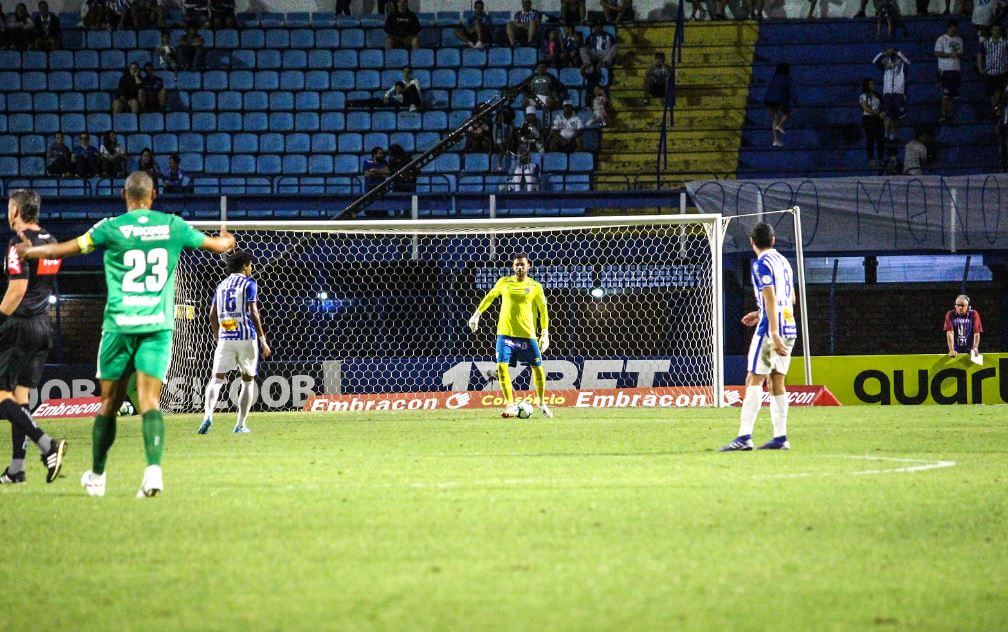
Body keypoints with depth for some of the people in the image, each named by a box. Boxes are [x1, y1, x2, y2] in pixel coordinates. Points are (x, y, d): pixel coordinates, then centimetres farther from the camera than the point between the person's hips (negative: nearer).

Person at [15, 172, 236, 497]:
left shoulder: (112, 228, -3)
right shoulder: (173, 226, 4)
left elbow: (63, 249, 1)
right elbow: (217, 245, 18)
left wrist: (28, 251, 19)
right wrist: (227, 239, 42)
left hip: (120, 324, -1)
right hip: (159, 324, 1)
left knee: (109, 402, 10)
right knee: (149, 401, -6)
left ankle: (97, 476, 21)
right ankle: (154, 468, -27)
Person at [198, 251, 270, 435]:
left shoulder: (222, 285, 14)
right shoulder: (248, 284, -1)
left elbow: (212, 315, 12)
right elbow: (253, 313, -8)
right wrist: (262, 340, -5)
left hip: (225, 338, 3)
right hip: (247, 337, -3)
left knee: (217, 378, -2)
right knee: (248, 380, 11)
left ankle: (208, 413, -27)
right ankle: (241, 424, 7)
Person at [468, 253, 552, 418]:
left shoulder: (535, 286, 2)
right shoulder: (504, 282, 7)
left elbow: (543, 311, 4)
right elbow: (489, 297, 20)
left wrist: (545, 334, -1)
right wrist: (476, 315, 17)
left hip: (527, 334, -1)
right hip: (505, 333, 1)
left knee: (538, 368, -1)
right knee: (502, 366, -12)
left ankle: (542, 403, 20)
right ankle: (511, 406, -4)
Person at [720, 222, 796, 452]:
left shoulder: (761, 264, -9)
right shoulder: (783, 261, 16)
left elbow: (770, 298, -18)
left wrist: (774, 333, -23)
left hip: (770, 330, -8)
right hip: (789, 328, 8)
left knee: (754, 380, -10)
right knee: (777, 381, 11)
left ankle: (745, 436, -19)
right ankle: (780, 437, 8)